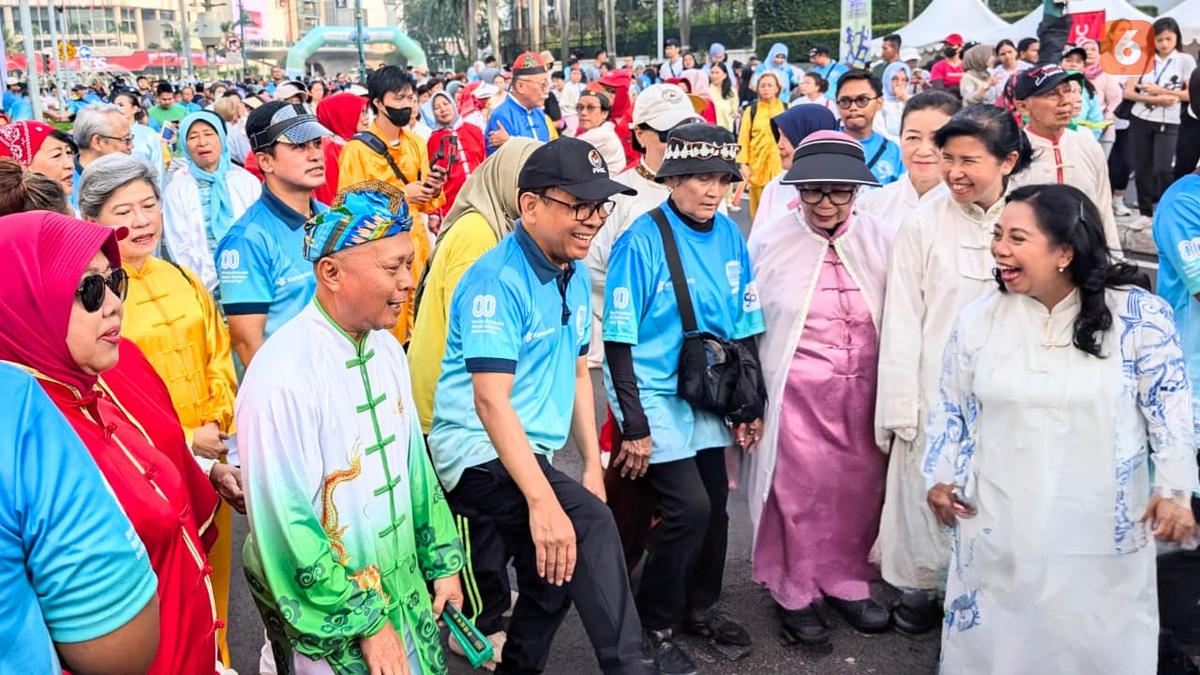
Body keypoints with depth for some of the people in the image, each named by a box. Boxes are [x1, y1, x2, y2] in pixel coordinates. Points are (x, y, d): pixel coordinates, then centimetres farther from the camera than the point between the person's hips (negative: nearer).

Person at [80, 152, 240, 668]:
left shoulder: (183, 282, 9)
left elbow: (218, 360, 14)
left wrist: (218, 425, -3)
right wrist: (183, 439, -15)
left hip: (209, 465, 6)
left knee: (212, 576, 18)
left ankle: (215, 659, 37)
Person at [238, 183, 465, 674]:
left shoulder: (386, 349, 0)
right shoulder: (283, 379, -26)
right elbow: (290, 527, -24)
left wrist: (443, 561, 10)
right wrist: (366, 622, -17)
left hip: (405, 592, 7)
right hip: (332, 622, -7)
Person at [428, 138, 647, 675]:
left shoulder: (574, 278, 7)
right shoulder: (498, 280, -20)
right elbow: (490, 400, -28)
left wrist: (593, 467, 9)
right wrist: (543, 500, -34)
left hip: (533, 452, 9)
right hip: (480, 452, -9)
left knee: (553, 582, 19)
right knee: (589, 522, -29)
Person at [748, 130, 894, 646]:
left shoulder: (882, 239, -1)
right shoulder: (769, 242, -4)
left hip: (864, 394, 2)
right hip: (796, 394, -2)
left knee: (859, 489, 10)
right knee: (797, 493, 5)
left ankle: (848, 582, 33)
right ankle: (793, 592, 26)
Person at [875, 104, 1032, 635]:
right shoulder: (922, 225, -6)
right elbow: (902, 322, -5)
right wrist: (901, 407, -6)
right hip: (937, 391, -1)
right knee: (927, 491, 7)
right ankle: (921, 585, 30)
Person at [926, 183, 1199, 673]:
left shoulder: (1139, 315, -11)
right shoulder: (978, 317, -3)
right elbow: (951, 406, 7)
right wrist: (942, 477, 4)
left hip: (1102, 525, -1)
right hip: (998, 522, 2)